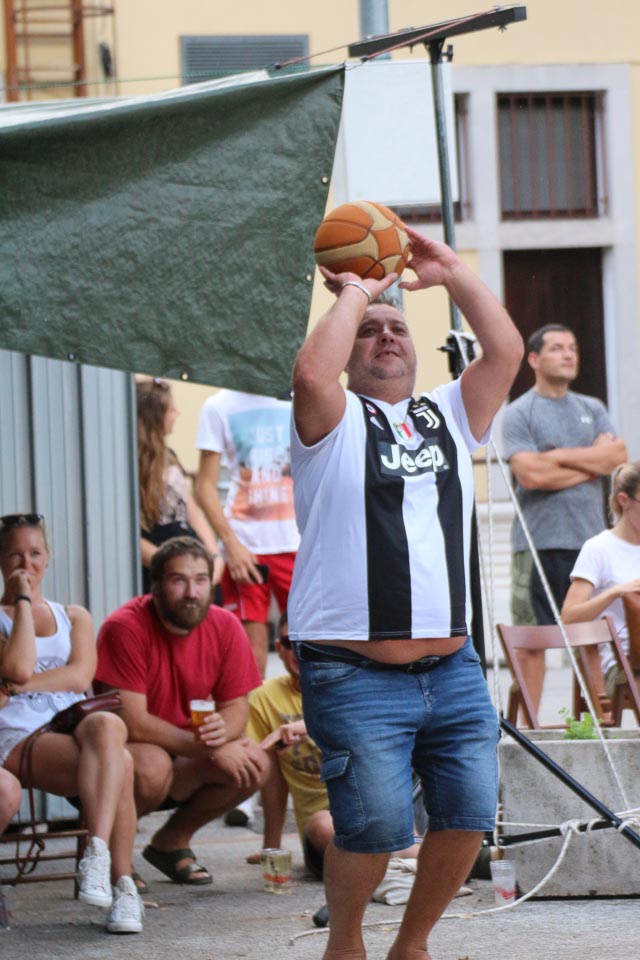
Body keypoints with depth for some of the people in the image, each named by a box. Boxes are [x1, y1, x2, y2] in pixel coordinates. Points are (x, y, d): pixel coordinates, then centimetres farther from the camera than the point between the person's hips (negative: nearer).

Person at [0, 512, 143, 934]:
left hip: (76, 726, 4)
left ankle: (98, 854, -44)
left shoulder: (74, 617, 24)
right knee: (118, 763, -35)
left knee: (107, 726, -37)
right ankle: (122, 885, -36)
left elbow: (80, 677, 5)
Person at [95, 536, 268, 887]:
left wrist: (222, 730, -27)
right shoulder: (125, 628, -21)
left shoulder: (225, 627, -5)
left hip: (186, 759, 6)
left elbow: (236, 707, -2)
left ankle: (172, 841, 5)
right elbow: (133, 723, -24)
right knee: (152, 765, -38)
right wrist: (205, 746, -24)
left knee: (254, 763, -17)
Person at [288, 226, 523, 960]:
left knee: (467, 816, -1)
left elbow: (506, 350, 5)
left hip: (452, 669, 5)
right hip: (355, 674, -5)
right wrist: (353, 295, -4)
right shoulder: (335, 422, 4)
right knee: (375, 827, -13)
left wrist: (450, 274, 6)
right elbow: (312, 372, -19)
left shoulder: (449, 416, 19)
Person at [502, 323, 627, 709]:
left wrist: (560, 456, -6)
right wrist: (591, 466, -4)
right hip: (539, 542, -5)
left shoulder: (592, 409, 17)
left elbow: (618, 457, 3)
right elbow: (530, 474, -14)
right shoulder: (519, 413, 0)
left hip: (590, 538, 5)